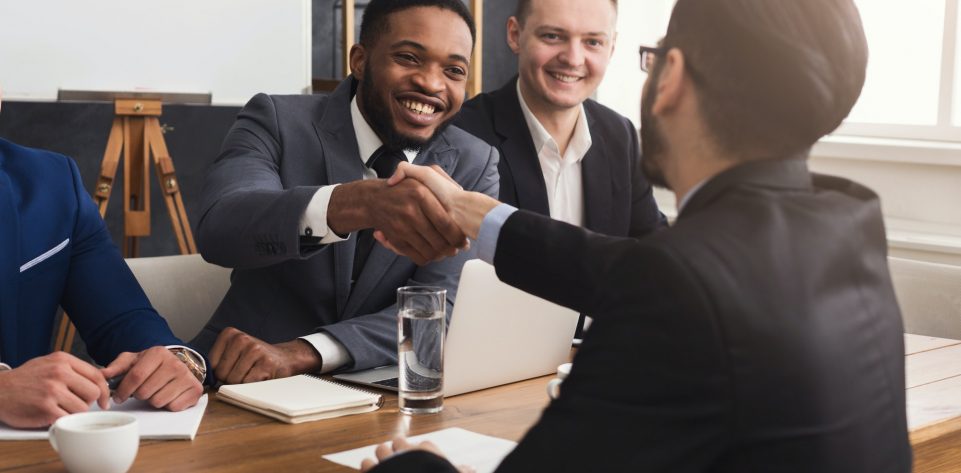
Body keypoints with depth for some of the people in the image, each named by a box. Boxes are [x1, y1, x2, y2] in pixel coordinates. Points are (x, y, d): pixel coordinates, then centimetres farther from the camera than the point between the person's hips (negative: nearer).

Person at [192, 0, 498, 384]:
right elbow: (218, 228, -25)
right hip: (242, 385, -2)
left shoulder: (474, 166, -1)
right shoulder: (278, 123, -6)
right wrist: (357, 202, -42)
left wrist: (300, 354, -26)